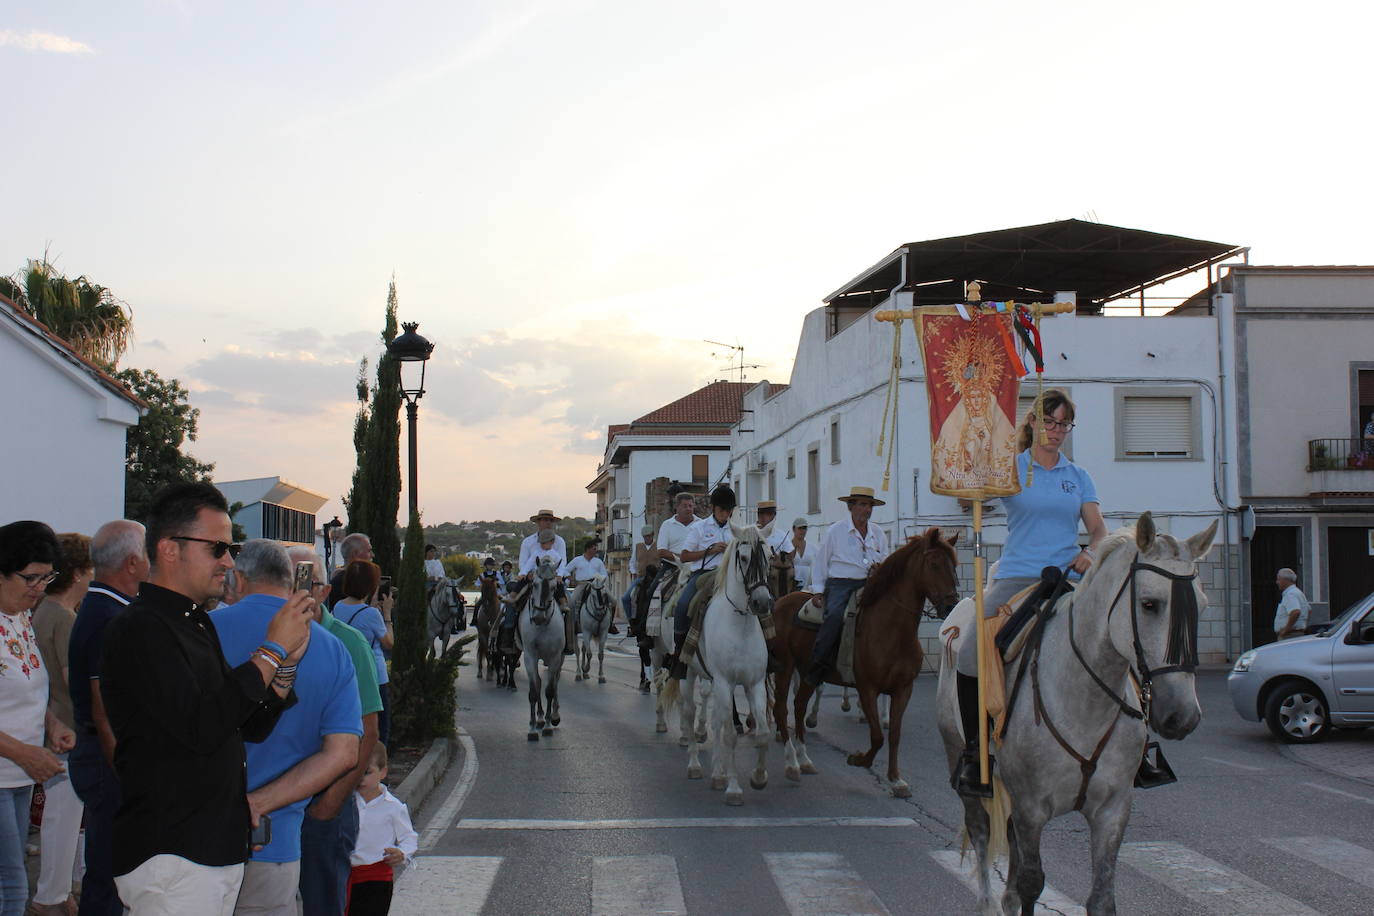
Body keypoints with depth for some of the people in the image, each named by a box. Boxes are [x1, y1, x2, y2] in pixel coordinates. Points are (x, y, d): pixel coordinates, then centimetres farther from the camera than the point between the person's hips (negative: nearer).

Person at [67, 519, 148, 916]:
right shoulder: (109, 621, -20)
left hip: (98, 755, 10)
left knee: (104, 872, 18)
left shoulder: (95, 611, 13)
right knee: (108, 873, -3)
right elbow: (106, 714, -23)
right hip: (111, 763, -10)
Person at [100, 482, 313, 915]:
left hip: (220, 846, 9)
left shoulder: (199, 625, 16)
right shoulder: (139, 629, -14)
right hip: (171, 856, -9)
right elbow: (200, 728, -25)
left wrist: (289, 661, 0)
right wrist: (272, 651, -19)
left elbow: (253, 727, 16)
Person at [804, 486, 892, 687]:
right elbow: (820, 562, 8)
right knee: (835, 614, -32)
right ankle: (819, 664, -26)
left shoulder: (879, 533, 17)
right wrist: (818, 590, 0)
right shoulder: (835, 531, 6)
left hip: (868, 585, 4)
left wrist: (880, 569, 0)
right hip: (839, 583, -4)